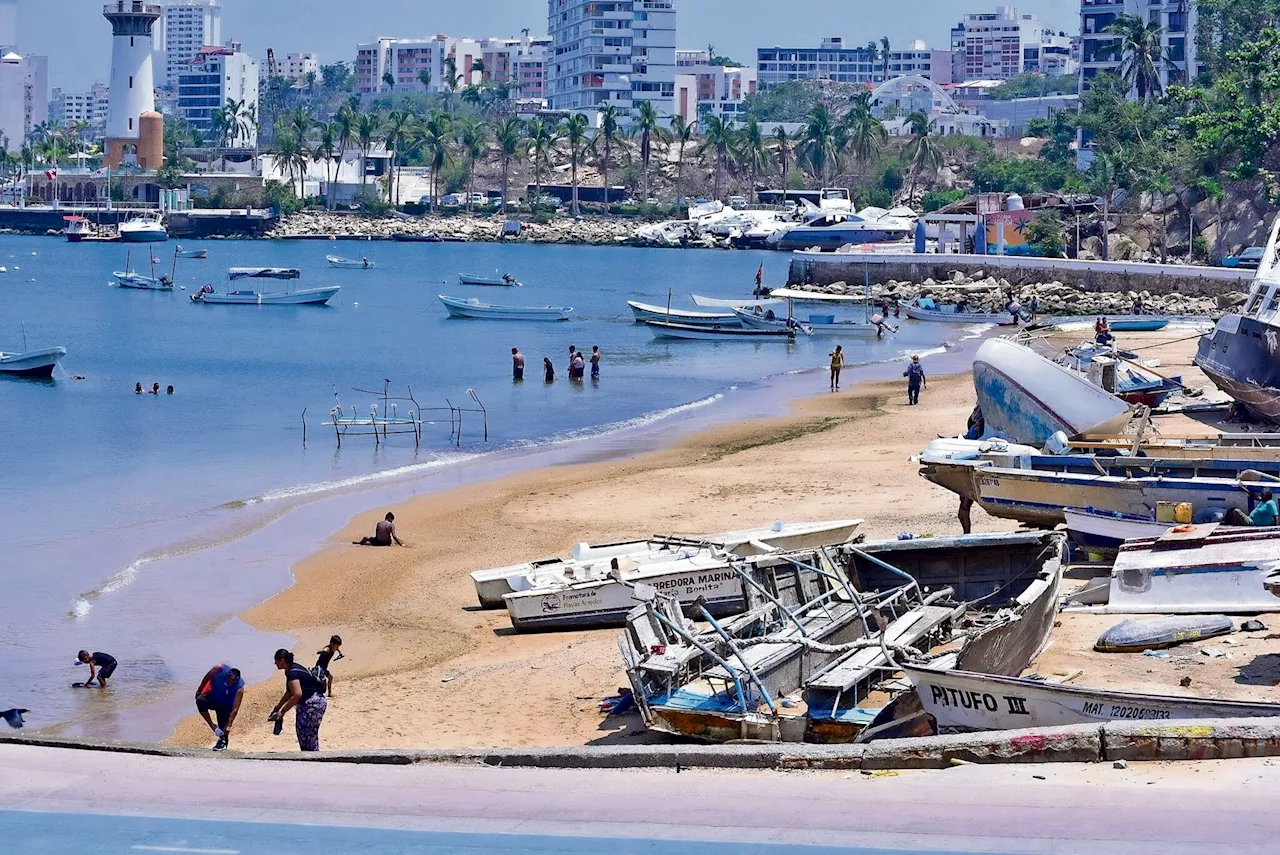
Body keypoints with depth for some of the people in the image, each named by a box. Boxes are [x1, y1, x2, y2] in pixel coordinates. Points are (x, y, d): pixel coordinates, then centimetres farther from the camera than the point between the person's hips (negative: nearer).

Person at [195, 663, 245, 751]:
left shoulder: (239, 688, -29)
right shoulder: (219, 670, -27)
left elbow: (235, 709, -28)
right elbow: (207, 678, -4)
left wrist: (229, 725, -34)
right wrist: (199, 691, 6)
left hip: (225, 706, -1)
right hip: (212, 697, 1)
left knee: (224, 726, -11)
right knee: (201, 700, -29)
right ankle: (213, 727, -22)